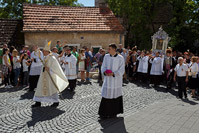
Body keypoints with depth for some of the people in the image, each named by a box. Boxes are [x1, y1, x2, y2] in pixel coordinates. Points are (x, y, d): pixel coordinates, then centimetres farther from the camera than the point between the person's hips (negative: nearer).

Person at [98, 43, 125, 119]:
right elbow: (103, 67, 5)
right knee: (106, 95, 2)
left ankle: (114, 113, 22)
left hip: (116, 80, -3)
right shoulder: (106, 57, 3)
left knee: (115, 95, 7)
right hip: (108, 80, 3)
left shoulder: (120, 58, -8)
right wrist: (105, 72, -17)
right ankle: (104, 113, 11)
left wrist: (113, 73, -23)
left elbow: (121, 70, -9)